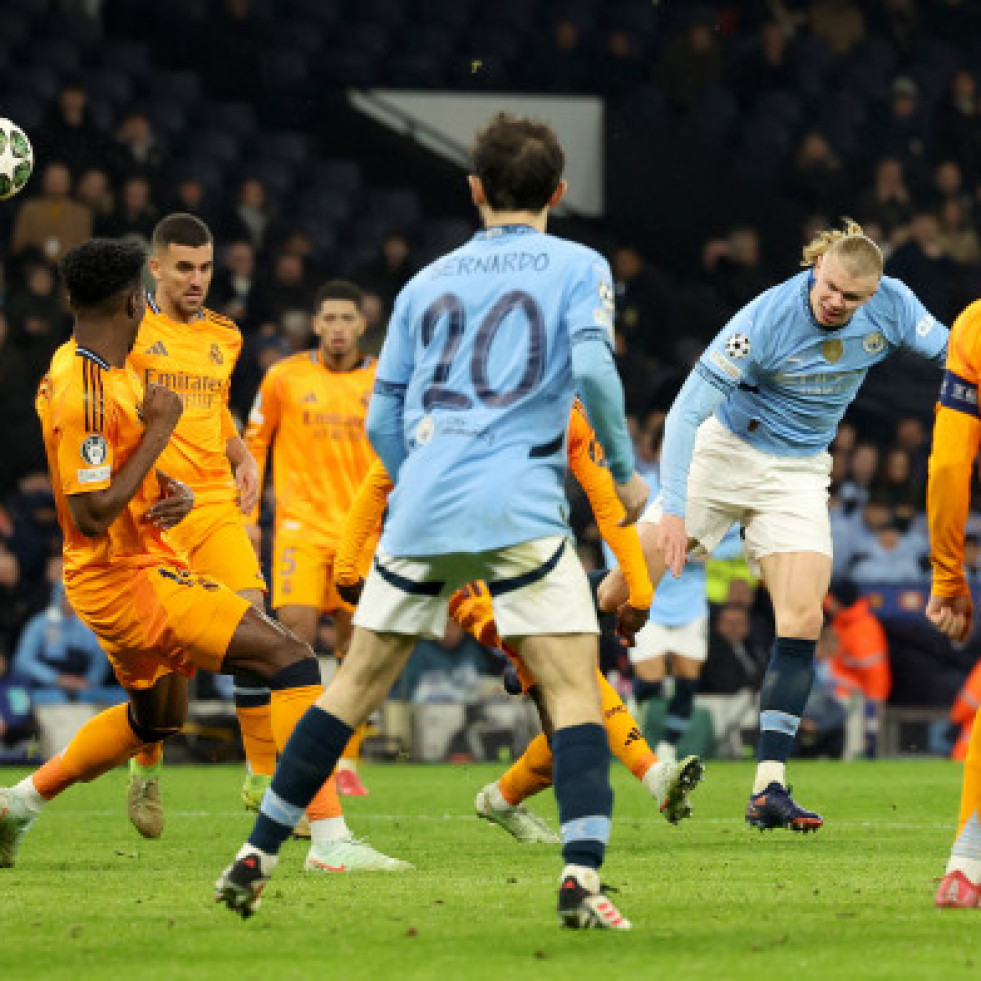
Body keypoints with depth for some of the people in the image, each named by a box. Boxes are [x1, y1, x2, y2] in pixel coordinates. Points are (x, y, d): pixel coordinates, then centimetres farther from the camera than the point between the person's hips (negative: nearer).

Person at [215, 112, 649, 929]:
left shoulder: (429, 281, 20)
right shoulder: (579, 268, 8)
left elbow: (382, 420, 20)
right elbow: (592, 368, -10)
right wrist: (625, 472, 3)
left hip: (422, 507, 4)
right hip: (521, 507, -4)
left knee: (356, 684, 12)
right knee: (575, 686, -3)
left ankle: (254, 859, 15)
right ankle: (582, 877, -21)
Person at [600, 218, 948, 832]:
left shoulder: (892, 306, -15)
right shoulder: (766, 319, -26)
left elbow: (952, 353, 2)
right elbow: (687, 410, -24)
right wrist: (673, 508, -31)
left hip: (799, 472, 3)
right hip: (724, 453, -3)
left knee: (803, 622, -14)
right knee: (620, 595, -8)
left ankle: (769, 790, -13)